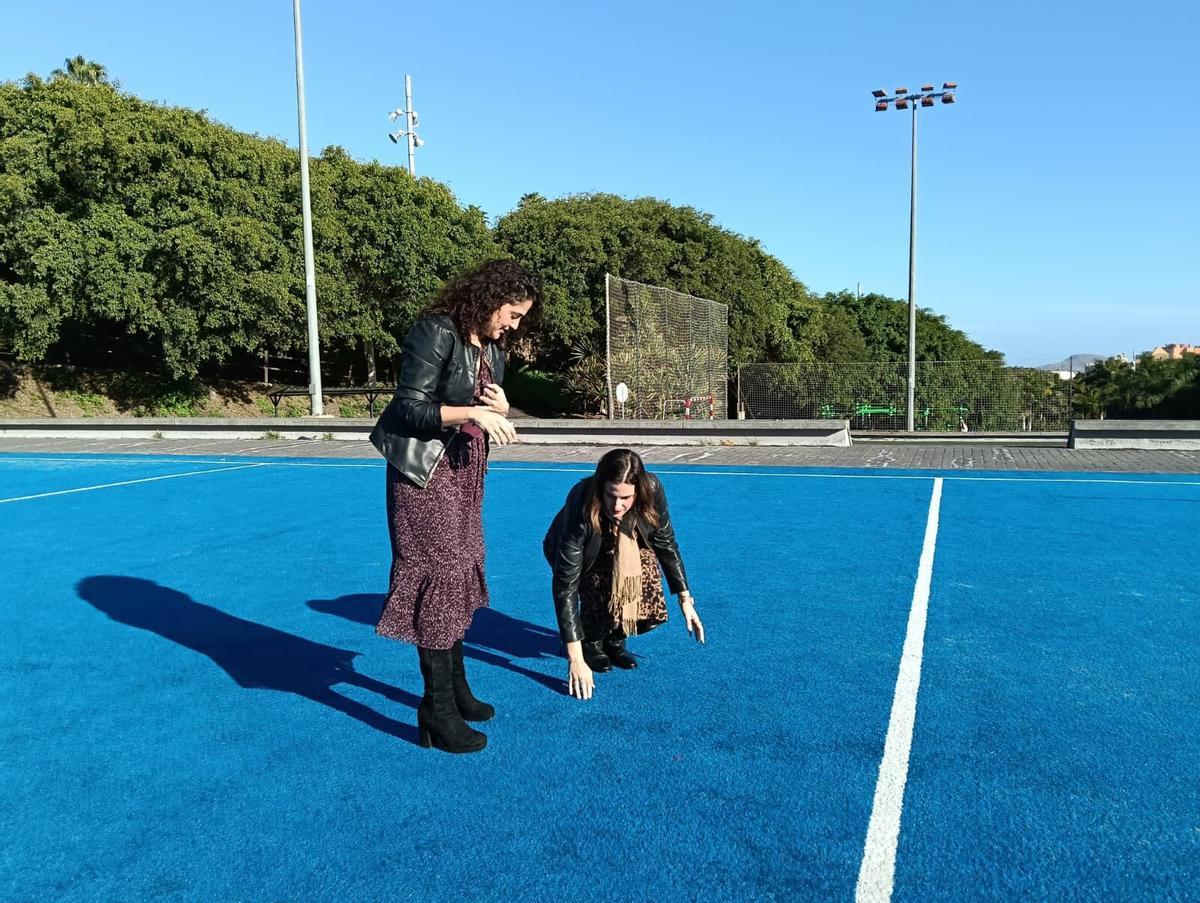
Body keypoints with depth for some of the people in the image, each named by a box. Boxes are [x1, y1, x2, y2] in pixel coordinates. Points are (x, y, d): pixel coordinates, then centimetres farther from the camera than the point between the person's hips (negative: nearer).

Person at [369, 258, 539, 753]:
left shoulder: (492, 349, 10)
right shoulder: (435, 333, -15)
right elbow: (409, 410, -18)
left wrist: (501, 410, -6)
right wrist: (473, 412, -26)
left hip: (466, 472, 9)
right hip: (426, 472, -8)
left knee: (462, 575, 13)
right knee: (439, 577, -8)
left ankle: (455, 687, 27)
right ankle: (437, 713, 1)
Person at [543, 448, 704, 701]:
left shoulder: (652, 490, -31)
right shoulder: (581, 508, -40)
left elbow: (667, 544, -12)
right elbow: (565, 584, -40)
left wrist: (685, 599, -13)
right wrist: (575, 658, -43)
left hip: (628, 550, 3)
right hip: (576, 553, -3)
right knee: (597, 584, -34)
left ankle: (615, 638, -1)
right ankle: (591, 640, -3)